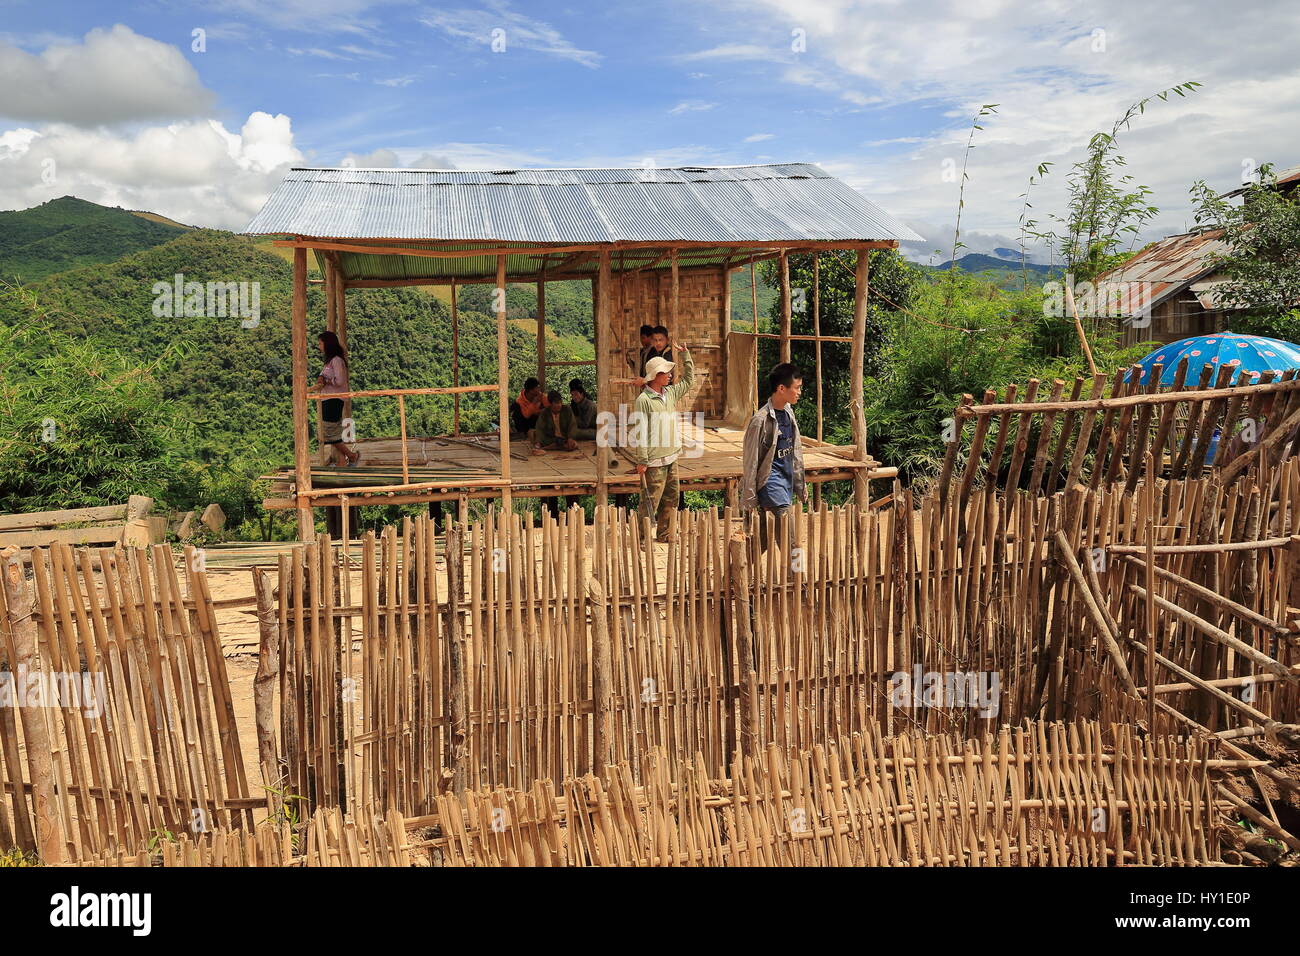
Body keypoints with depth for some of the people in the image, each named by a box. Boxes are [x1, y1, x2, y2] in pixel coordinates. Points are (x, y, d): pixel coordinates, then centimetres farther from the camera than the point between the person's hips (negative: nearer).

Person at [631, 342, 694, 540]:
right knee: (650, 501, -4)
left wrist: (685, 354, 22)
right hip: (654, 461, -8)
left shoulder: (670, 393, 11)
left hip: (671, 458, 8)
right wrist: (641, 461, -17)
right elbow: (640, 432, -15)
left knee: (672, 498, 13)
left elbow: (688, 380, 28)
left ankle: (665, 535, 24)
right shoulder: (644, 400, -13)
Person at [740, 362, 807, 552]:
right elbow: (750, 461, -12)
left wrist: (800, 483, 21)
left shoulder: (788, 411, 8)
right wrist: (749, 497, -9)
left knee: (763, 540, 12)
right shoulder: (761, 420, -17)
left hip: (787, 478, 8)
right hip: (771, 479, -8)